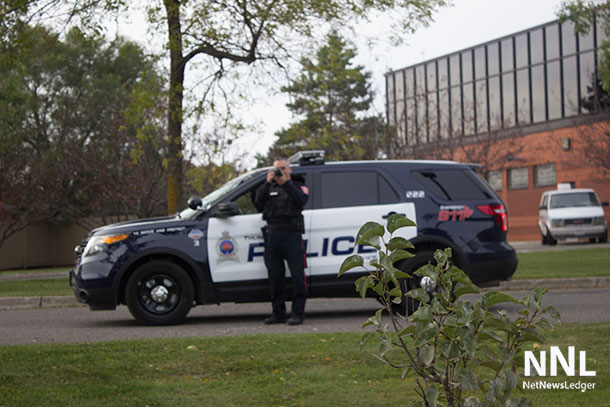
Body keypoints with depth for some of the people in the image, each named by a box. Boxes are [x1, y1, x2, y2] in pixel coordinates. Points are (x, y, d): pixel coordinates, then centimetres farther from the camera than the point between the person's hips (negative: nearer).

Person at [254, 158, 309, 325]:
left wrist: (285, 183, -17)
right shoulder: (268, 188, 20)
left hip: (292, 235, -3)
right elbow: (258, 202, -1)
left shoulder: (298, 187, 13)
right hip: (272, 235, 3)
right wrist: (268, 182, -11)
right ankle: (278, 313, 13)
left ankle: (297, 314, -7)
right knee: (275, 277, 6)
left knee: (297, 275, -9)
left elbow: (301, 201, -10)